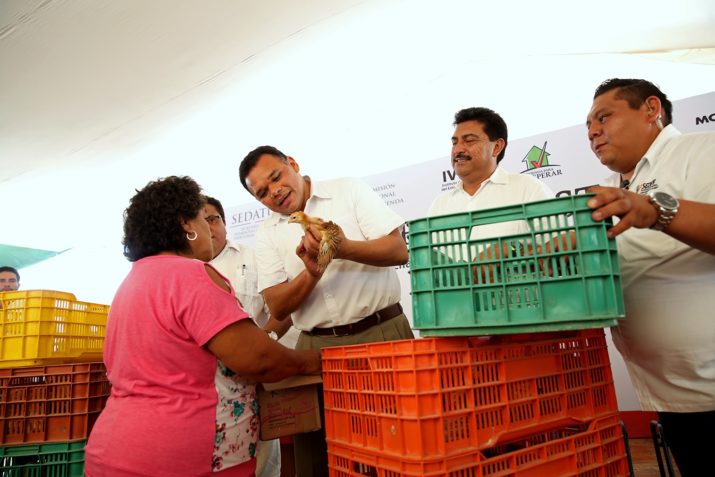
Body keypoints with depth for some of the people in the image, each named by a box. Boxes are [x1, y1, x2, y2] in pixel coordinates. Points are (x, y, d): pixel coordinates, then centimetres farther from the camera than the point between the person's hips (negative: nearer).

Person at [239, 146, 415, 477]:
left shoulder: (350, 191, 1)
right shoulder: (267, 233, 8)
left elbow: (399, 250, -6)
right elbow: (277, 308, 2)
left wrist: (343, 249, -21)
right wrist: (311, 273, -16)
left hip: (382, 333, -2)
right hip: (317, 347, 3)